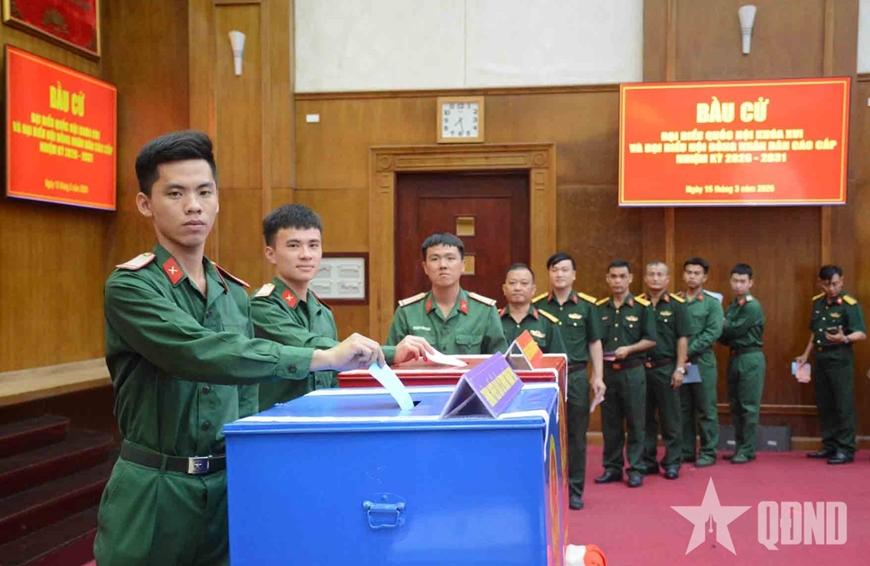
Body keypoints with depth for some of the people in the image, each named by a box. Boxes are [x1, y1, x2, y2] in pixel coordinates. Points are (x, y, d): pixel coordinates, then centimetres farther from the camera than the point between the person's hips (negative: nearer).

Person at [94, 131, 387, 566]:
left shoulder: (236, 293, 7)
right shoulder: (130, 286, -12)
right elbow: (202, 354, -28)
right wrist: (322, 358, -30)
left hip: (226, 486, 5)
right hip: (153, 491, -5)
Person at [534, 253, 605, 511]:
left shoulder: (587, 305, 2)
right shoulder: (537, 305, 2)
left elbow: (595, 343, 6)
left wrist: (598, 377, -1)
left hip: (576, 376, 0)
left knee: (576, 435, 7)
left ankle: (575, 490, 17)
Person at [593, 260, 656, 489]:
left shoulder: (643, 307, -2)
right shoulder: (600, 308, 7)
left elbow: (650, 340, -3)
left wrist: (628, 349, -16)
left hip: (633, 371, -3)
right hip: (607, 371, 3)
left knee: (635, 423, 3)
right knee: (610, 423, 9)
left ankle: (636, 469, 12)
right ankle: (612, 467, 19)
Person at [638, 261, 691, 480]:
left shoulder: (676, 305, -1)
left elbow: (682, 339, -3)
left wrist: (679, 368, -8)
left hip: (666, 368, -2)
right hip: (641, 367, 2)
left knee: (670, 419, 5)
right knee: (645, 418, 10)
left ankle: (672, 463, 15)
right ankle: (647, 461, 20)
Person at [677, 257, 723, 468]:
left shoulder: (712, 302, -2)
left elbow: (713, 332, -11)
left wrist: (689, 350, -16)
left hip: (702, 361, -3)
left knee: (705, 410, 3)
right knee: (682, 408, 9)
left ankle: (708, 452, 12)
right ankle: (685, 451, 19)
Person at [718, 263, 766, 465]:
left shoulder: (752, 307, -11)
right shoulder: (731, 306, 13)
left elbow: (734, 330, -17)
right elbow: (724, 337, 12)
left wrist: (723, 323, 1)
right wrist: (724, 334, -10)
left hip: (750, 359, -8)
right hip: (734, 357, 8)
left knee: (749, 405, -3)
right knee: (735, 404, 12)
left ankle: (747, 450, 3)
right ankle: (739, 447, 21)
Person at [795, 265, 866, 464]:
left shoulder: (850, 304, -11)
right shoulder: (817, 302, 10)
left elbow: (861, 333, -17)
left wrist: (845, 339, -35)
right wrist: (805, 355, 17)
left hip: (840, 361, -7)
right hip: (821, 360, 7)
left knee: (843, 406, -4)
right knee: (824, 406, 11)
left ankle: (846, 450, 2)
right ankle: (830, 446, 20)